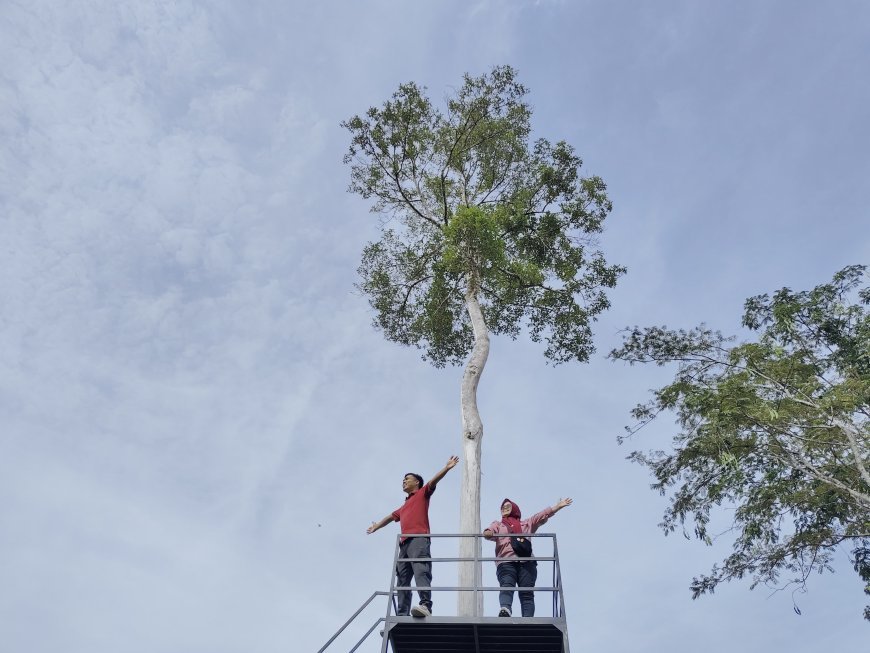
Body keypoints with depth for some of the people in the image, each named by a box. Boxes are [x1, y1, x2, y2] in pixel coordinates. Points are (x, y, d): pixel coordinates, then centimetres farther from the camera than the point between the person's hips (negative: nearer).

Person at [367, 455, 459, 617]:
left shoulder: (422, 494, 16)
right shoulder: (403, 507, 37)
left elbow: (433, 481, 1)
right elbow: (391, 517, 51)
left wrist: (446, 468, -14)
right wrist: (376, 526, 61)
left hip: (419, 539, -8)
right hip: (404, 543, 8)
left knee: (421, 572, -26)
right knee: (402, 580, -1)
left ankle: (426, 606, -43)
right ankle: (402, 615, -6)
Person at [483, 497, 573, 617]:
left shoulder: (527, 523, 35)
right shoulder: (497, 525, 31)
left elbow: (543, 515, 26)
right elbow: (487, 533, 10)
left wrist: (558, 506, 15)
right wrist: (489, 533, -16)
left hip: (526, 562, 2)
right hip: (506, 562, -2)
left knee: (527, 593, -14)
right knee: (506, 587, -27)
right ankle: (505, 610, -49)